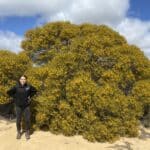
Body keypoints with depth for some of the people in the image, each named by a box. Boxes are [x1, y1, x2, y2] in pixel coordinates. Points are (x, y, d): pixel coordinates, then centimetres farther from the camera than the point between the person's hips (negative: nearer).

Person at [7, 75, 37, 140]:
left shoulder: (29, 86, -8)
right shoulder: (16, 87, -11)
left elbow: (35, 90, 8)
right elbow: (9, 92, -2)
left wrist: (30, 96, 1)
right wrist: (15, 97, -4)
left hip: (26, 106, 1)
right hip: (18, 106, -1)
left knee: (27, 119, 3)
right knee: (18, 120, 7)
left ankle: (27, 132, 21)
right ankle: (18, 132, 27)